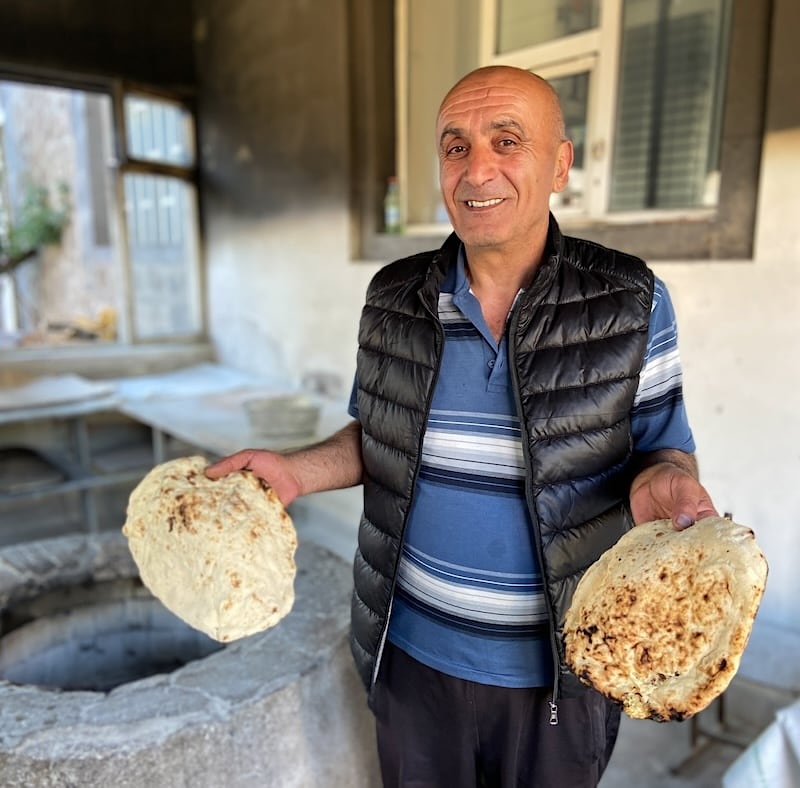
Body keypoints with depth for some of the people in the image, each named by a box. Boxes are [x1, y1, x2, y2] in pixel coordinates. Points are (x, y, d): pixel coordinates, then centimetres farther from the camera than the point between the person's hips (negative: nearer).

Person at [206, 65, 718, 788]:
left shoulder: (631, 303, -13)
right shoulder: (393, 299, -6)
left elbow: (662, 448, -4)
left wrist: (662, 480, -26)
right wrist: (296, 472, -12)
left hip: (562, 665, -1)